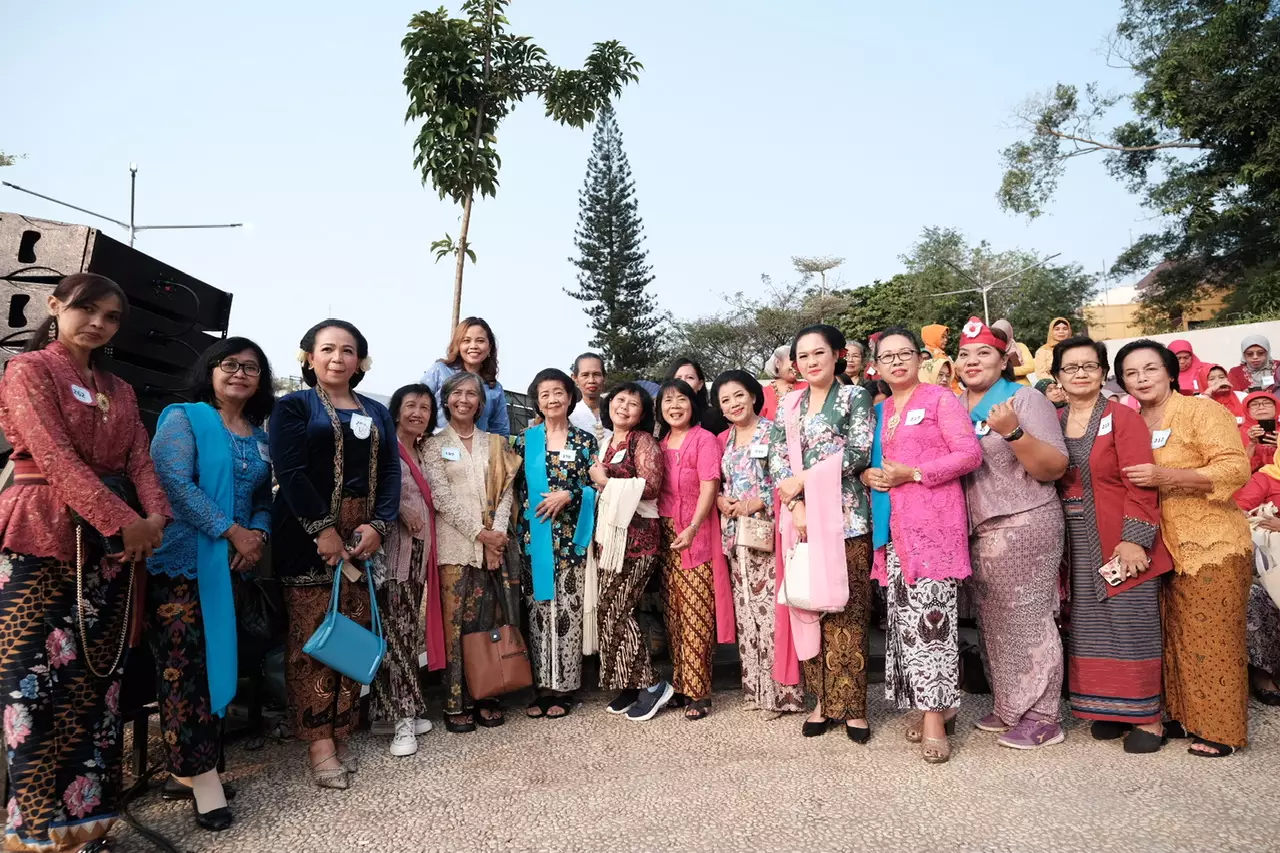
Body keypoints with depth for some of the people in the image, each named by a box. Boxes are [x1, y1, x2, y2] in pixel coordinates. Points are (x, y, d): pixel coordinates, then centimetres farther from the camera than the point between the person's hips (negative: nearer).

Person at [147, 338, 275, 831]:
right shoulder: (183, 418, -3)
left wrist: (257, 536, -7)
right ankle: (200, 775, 3)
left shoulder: (260, 438, 15)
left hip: (231, 567, 6)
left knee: (218, 662, 8)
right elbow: (175, 483, -16)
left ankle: (185, 767, 21)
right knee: (185, 667, -5)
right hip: (181, 563, -6)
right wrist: (232, 531, -16)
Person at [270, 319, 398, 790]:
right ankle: (318, 740, 6)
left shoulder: (377, 413, 15)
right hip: (307, 534, -4)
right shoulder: (293, 406, 3)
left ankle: (341, 733, 15)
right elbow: (289, 471, -9)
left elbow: (391, 472, 7)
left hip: (364, 535, 4)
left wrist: (379, 526, -7)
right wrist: (323, 529, -16)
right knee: (311, 635, -3)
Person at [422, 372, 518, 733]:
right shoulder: (434, 444, 6)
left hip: (494, 545, 3)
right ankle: (456, 703, 6)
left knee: (489, 621, 3)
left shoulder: (495, 443, 15)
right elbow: (442, 497, -5)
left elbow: (506, 490, 8)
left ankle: (486, 696, 14)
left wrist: (499, 532, -7)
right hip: (454, 545, -2)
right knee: (455, 624, -2)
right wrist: (480, 533, -11)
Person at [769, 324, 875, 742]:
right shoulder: (788, 405, 15)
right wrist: (796, 506, -7)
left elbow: (859, 452, -9)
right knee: (808, 607, 5)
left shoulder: (855, 397, 3)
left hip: (844, 517, -4)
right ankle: (821, 700, 16)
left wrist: (803, 480, -10)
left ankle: (851, 705, 8)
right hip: (800, 518, 4)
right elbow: (777, 460, 8)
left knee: (846, 612, -3)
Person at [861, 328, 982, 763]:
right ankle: (930, 703, 19)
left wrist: (912, 474, -14)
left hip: (935, 522, -6)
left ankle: (934, 715, -3)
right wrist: (869, 474, 0)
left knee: (931, 613, -10)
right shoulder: (880, 410, 18)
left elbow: (970, 453, -8)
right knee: (903, 614, 7)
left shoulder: (939, 397, 0)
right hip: (894, 526, 6)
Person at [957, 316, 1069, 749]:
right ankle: (1010, 708, 26)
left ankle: (1042, 719, 12)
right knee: (995, 622, 13)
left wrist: (1013, 432, -26)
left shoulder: (1025, 399, -7)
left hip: (1025, 525, -7)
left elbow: (1054, 469, -13)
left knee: (1028, 620, -1)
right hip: (979, 530, 7)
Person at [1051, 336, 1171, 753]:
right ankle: (1110, 708, 23)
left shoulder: (1122, 418, -7)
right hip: (1079, 543, 5)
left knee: (1131, 625, 1)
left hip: (1122, 540, -5)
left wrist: (1134, 539, -19)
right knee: (1092, 626, 10)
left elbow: (1140, 484, -12)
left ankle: (1147, 717, 13)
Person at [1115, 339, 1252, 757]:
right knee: (1177, 638, 11)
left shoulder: (1202, 411, -9)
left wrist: (1166, 476, -28)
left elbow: (1236, 469, -19)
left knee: (1212, 641, 0)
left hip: (1213, 545, -6)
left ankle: (1221, 730, 11)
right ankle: (1186, 716, 23)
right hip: (1165, 547, 6)